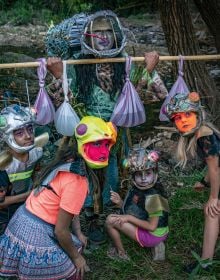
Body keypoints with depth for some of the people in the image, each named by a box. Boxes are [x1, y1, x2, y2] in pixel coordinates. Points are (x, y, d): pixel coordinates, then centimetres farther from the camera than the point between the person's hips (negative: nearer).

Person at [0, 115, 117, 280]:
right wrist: (77, 257, -6)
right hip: (35, 234, -9)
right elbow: (60, 231, -21)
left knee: (75, 246, 23)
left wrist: (78, 233, 11)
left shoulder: (70, 162, 1)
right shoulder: (77, 180, -27)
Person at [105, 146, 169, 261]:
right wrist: (120, 202, -8)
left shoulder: (153, 196, -24)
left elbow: (152, 226, -22)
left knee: (111, 220, -12)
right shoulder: (135, 189, -2)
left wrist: (129, 218, -19)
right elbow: (133, 210, 7)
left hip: (153, 235, -8)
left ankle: (120, 253, 9)